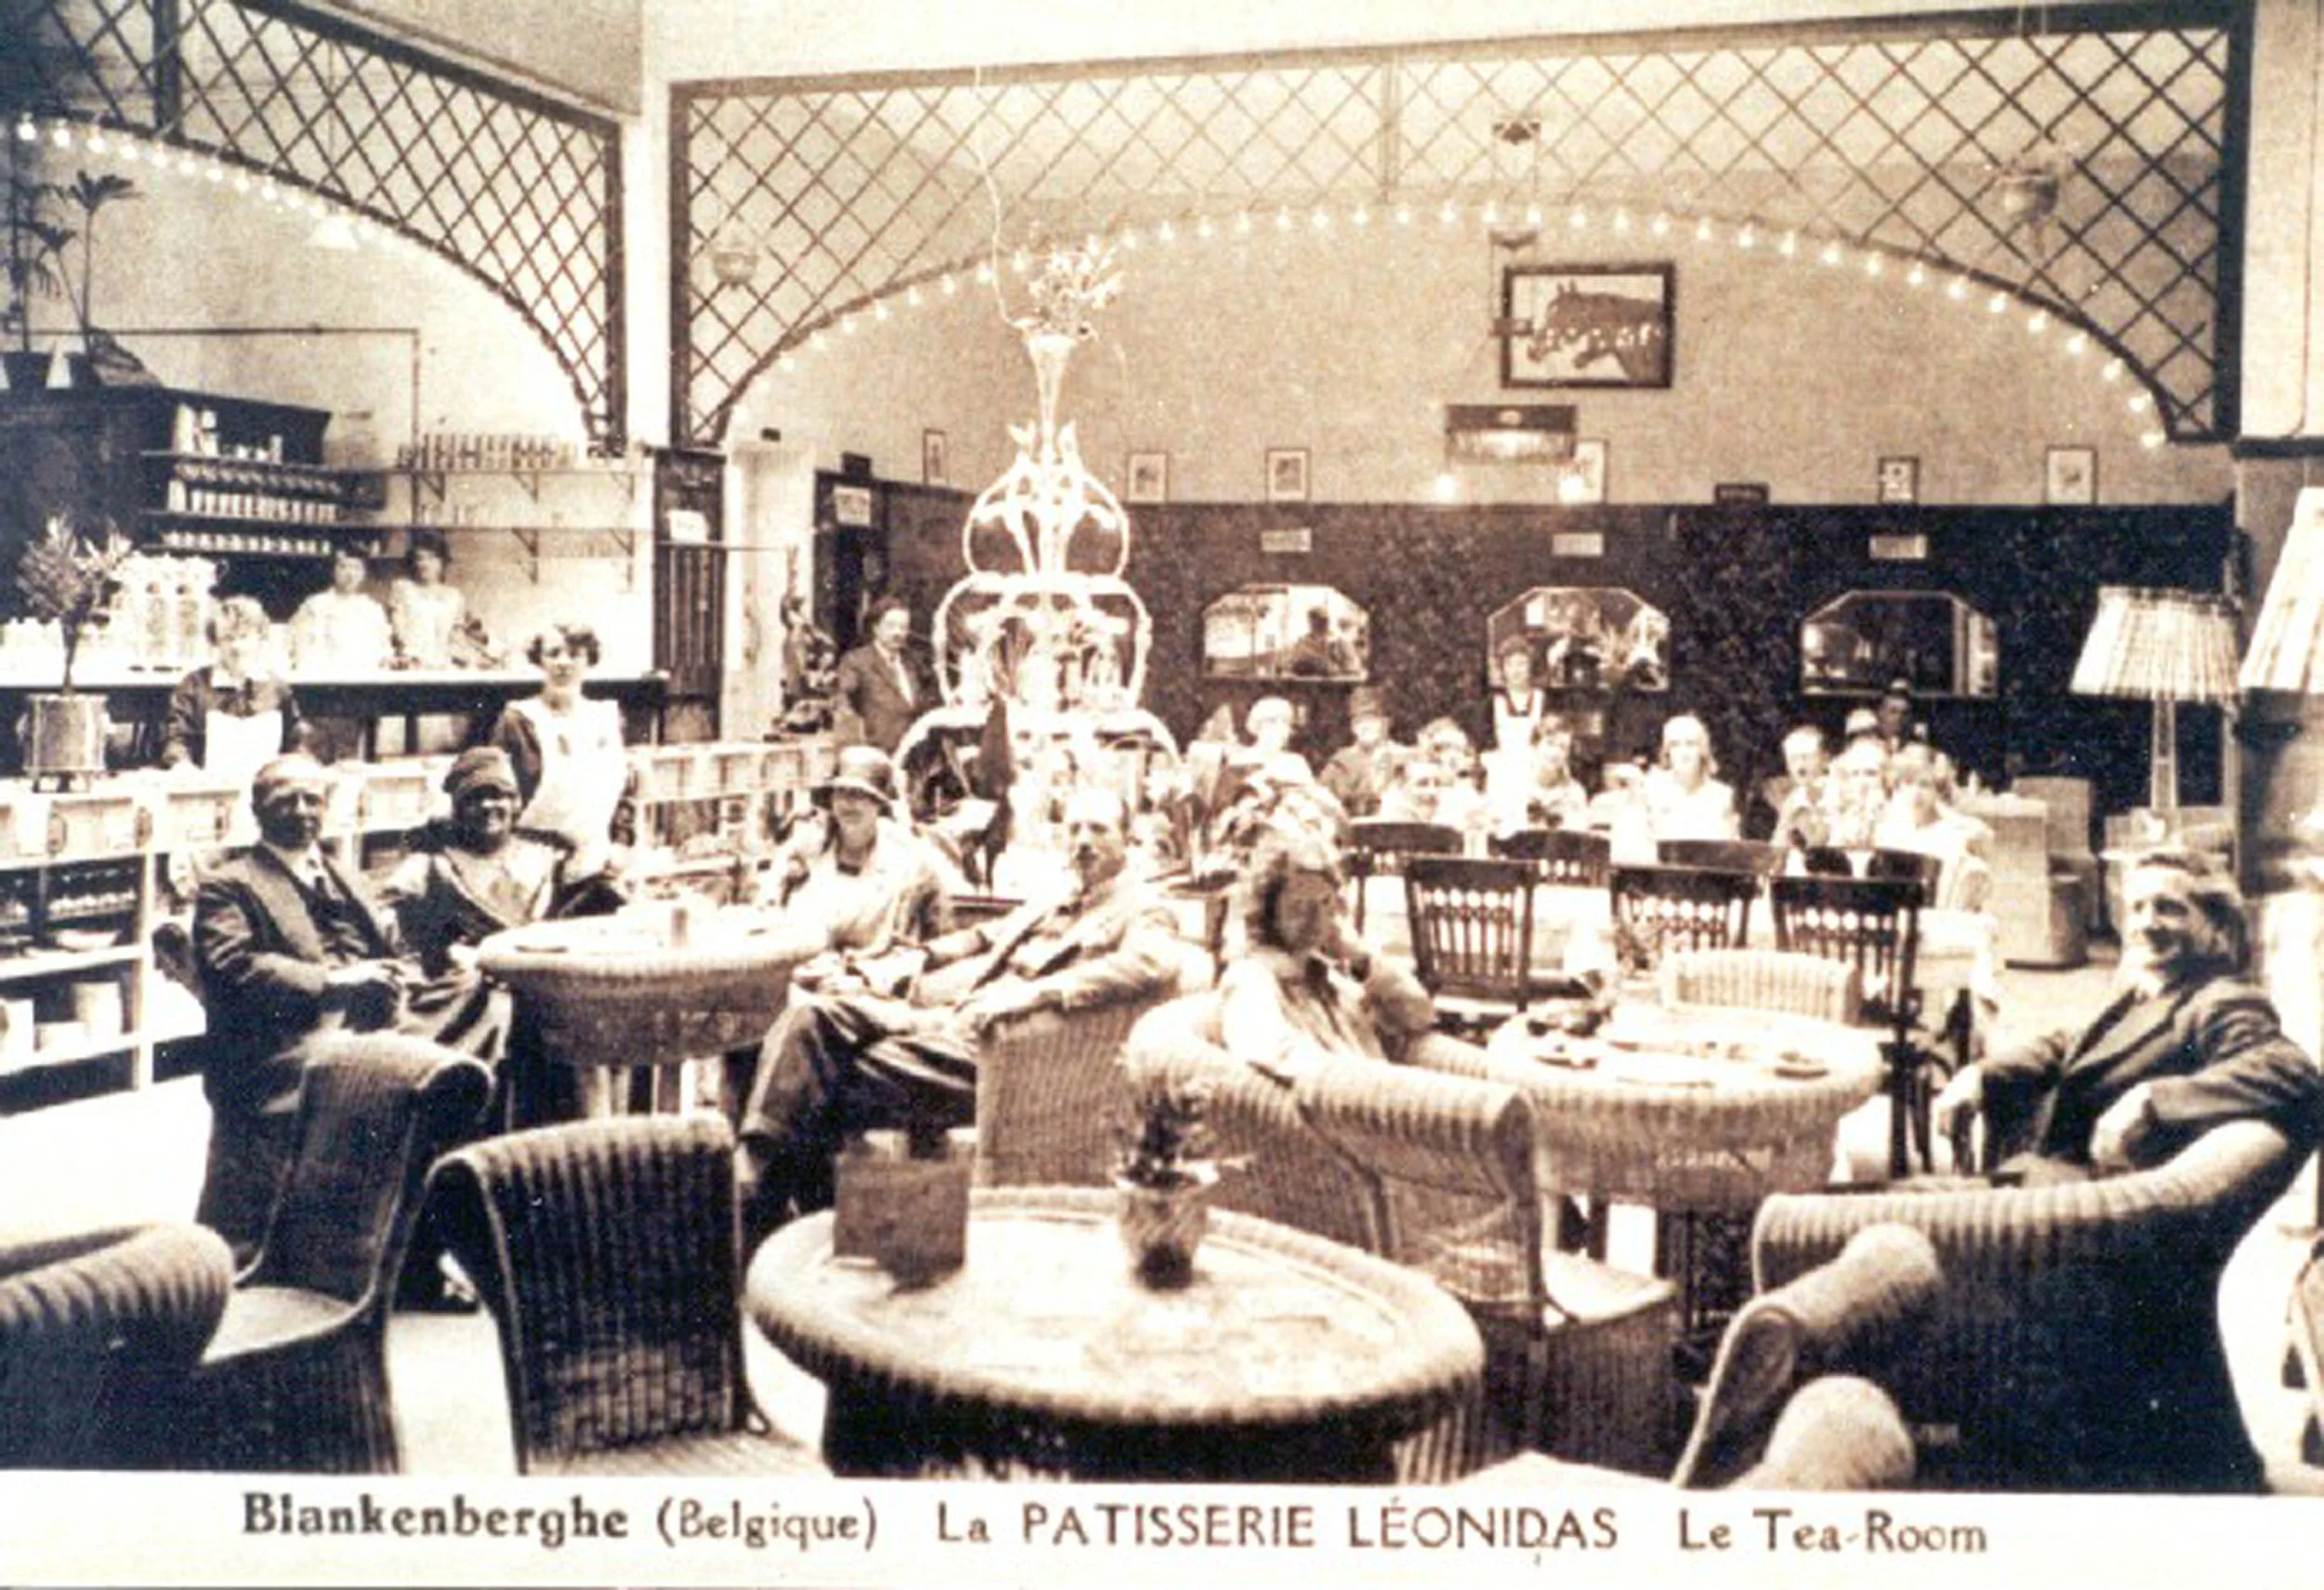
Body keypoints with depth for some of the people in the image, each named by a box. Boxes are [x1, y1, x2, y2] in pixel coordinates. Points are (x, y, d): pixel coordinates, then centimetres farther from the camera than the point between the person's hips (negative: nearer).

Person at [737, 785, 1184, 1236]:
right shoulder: (1054, 902, 29)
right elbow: (986, 937, 35)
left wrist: (1035, 994, -28)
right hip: (942, 1014, 8)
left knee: (850, 1080, -26)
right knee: (810, 1017, -14)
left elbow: (1152, 964, -19)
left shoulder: (1143, 911, 3)